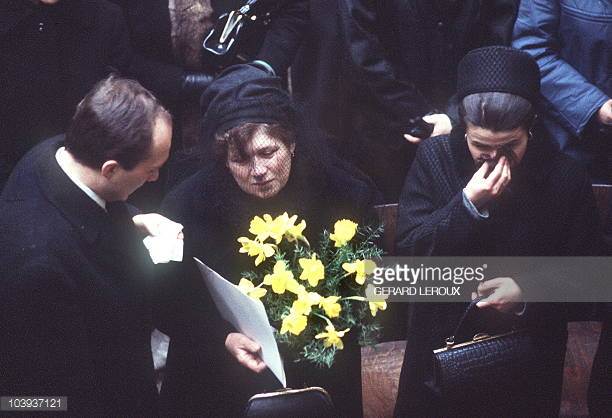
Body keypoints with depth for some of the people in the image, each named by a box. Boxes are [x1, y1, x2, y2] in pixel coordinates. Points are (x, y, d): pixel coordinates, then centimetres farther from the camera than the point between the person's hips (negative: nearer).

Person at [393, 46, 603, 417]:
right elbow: (409, 250, -16)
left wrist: (527, 292, -23)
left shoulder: (566, 177, -13)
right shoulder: (434, 158, -12)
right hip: (443, 341, 1)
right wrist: (468, 205, -28)